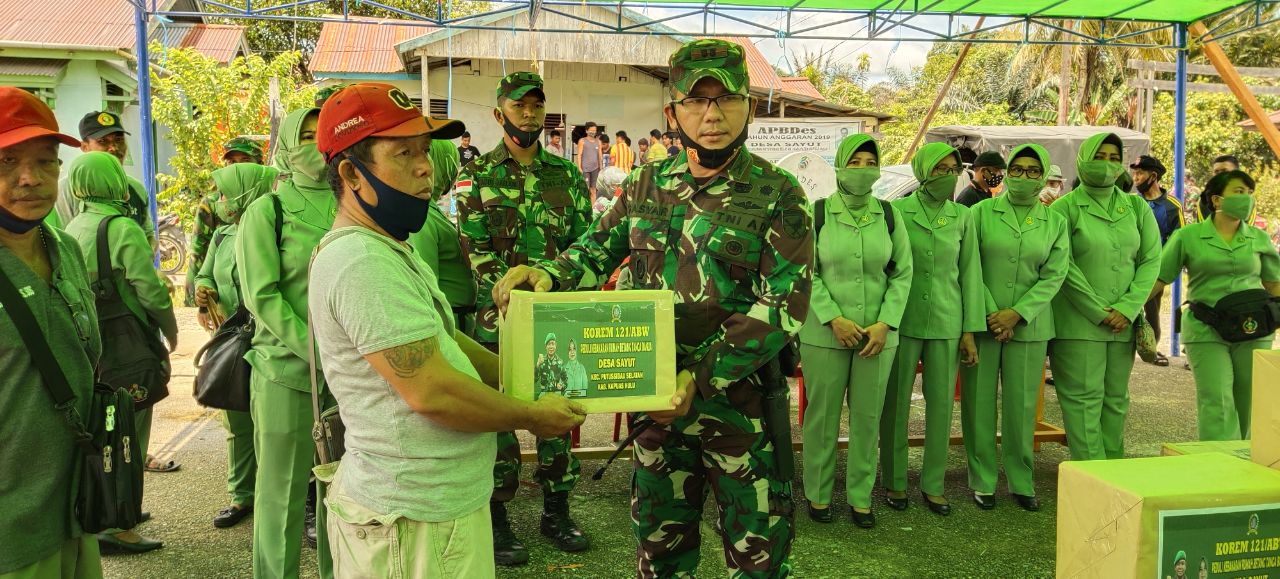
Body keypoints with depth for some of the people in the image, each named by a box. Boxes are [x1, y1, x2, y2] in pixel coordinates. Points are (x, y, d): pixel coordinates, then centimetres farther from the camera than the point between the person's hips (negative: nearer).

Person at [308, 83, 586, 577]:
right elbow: (430, 390, -26)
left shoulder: (387, 251, 13)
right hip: (416, 520, -10)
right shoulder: (363, 262, -22)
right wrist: (532, 416, -13)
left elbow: (445, 341, 18)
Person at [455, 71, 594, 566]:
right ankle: (496, 521, 16)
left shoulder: (566, 173, 10)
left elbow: (583, 241, 8)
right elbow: (477, 250, -7)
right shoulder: (476, 175, 0)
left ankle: (556, 511, 24)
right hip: (499, 318, -3)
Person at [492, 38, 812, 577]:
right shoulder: (649, 183, 5)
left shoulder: (777, 195, -9)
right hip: (658, 393, 4)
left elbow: (783, 305, -15)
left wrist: (704, 377, -21)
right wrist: (549, 273, -9)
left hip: (740, 398, -4)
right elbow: (599, 247, 14)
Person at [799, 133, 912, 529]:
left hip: (878, 334, 2)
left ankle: (860, 496, 21)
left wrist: (885, 323, -5)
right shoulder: (817, 213, -3)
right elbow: (807, 273, -5)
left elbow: (902, 273, 6)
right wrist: (834, 319, -13)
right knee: (823, 415, 5)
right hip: (824, 332, -2)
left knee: (868, 416, 7)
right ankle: (818, 493, 20)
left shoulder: (889, 215, 5)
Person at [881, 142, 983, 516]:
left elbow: (970, 273, 6)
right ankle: (894, 482, 19)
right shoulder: (897, 212, -3)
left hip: (946, 324, 2)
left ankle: (933, 484, 19)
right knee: (895, 403, 5)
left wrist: (971, 331, 3)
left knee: (942, 404, 5)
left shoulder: (962, 217, 5)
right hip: (903, 321, -2)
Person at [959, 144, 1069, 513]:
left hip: (1028, 326, 1)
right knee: (979, 403, 2)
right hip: (982, 322, -1)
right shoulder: (982, 213, 2)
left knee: (1022, 405, 4)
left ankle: (1021, 482, 17)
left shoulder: (1055, 223, 8)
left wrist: (1017, 313, -10)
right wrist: (989, 313, -9)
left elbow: (1054, 276, 1)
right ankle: (982, 481, 13)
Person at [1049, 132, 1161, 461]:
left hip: (1123, 322, 5)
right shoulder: (1065, 208, -3)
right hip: (1078, 322, -4)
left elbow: (1151, 260, 6)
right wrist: (1100, 312, -11)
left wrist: (1128, 308, -7)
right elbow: (1064, 267, -9)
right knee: (1084, 398, -4)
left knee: (1116, 398, 10)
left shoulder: (1137, 208, 10)